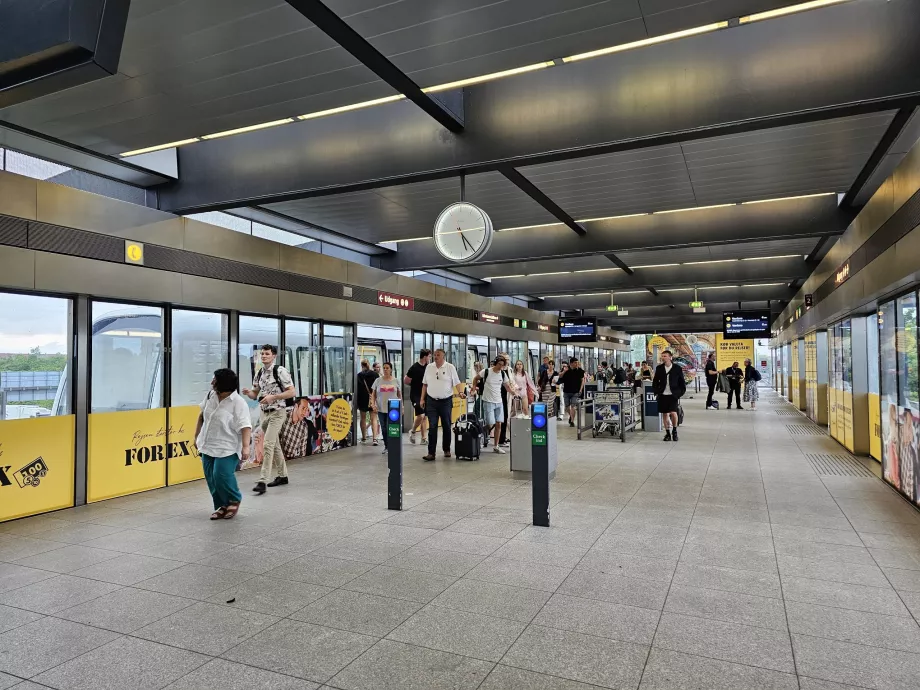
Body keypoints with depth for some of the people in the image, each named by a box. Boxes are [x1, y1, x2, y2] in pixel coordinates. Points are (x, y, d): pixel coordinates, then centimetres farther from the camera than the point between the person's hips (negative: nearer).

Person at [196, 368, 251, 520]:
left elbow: (245, 426, -23)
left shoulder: (238, 403, -18)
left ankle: (234, 501, 10)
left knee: (221, 475, -16)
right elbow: (201, 415, 17)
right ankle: (221, 506, 21)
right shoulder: (210, 395, 3)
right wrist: (196, 436, 18)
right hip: (208, 446, 7)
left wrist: (246, 446, -31)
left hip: (227, 448, -7)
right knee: (211, 478, 7)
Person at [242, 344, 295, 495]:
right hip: (265, 412, 8)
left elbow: (291, 392, -14)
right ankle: (282, 476, 28)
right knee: (275, 445, 15)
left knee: (268, 444, -15)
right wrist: (248, 393, -7)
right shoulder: (259, 373, 9)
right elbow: (256, 394, 15)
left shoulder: (280, 371, -11)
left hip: (277, 412, -7)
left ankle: (263, 481, -14)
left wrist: (273, 397, -25)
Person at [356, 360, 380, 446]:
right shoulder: (375, 374, -1)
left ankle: (364, 438, 21)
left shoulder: (359, 375, -6)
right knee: (374, 418, 1)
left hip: (362, 399, -1)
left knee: (363, 418, 14)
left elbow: (357, 389, -6)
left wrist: (356, 402, -1)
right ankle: (375, 438, -13)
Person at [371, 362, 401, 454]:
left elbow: (399, 395, 12)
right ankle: (386, 446, 19)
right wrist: (373, 404, -7)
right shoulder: (378, 380, 4)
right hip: (381, 409, 1)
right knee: (384, 428, 6)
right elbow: (373, 394, 6)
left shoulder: (395, 381, 5)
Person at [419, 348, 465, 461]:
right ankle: (431, 453, -2)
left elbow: (457, 383, -5)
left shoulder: (450, 367, -3)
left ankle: (446, 450, 25)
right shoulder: (429, 367, 6)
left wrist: (460, 392, -23)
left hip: (446, 401, -1)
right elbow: (425, 384, 11)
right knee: (432, 427, -2)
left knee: (447, 426, 10)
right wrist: (422, 399, 8)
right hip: (431, 401, 2)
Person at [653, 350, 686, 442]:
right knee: (665, 414, 6)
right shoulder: (659, 368, 5)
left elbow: (682, 382, 4)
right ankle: (667, 433, 19)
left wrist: (680, 393, -3)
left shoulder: (677, 368, -2)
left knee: (673, 413, -14)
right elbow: (655, 382, 11)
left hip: (673, 395, -3)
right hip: (662, 395, 3)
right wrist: (656, 392, 2)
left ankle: (674, 431, 9)